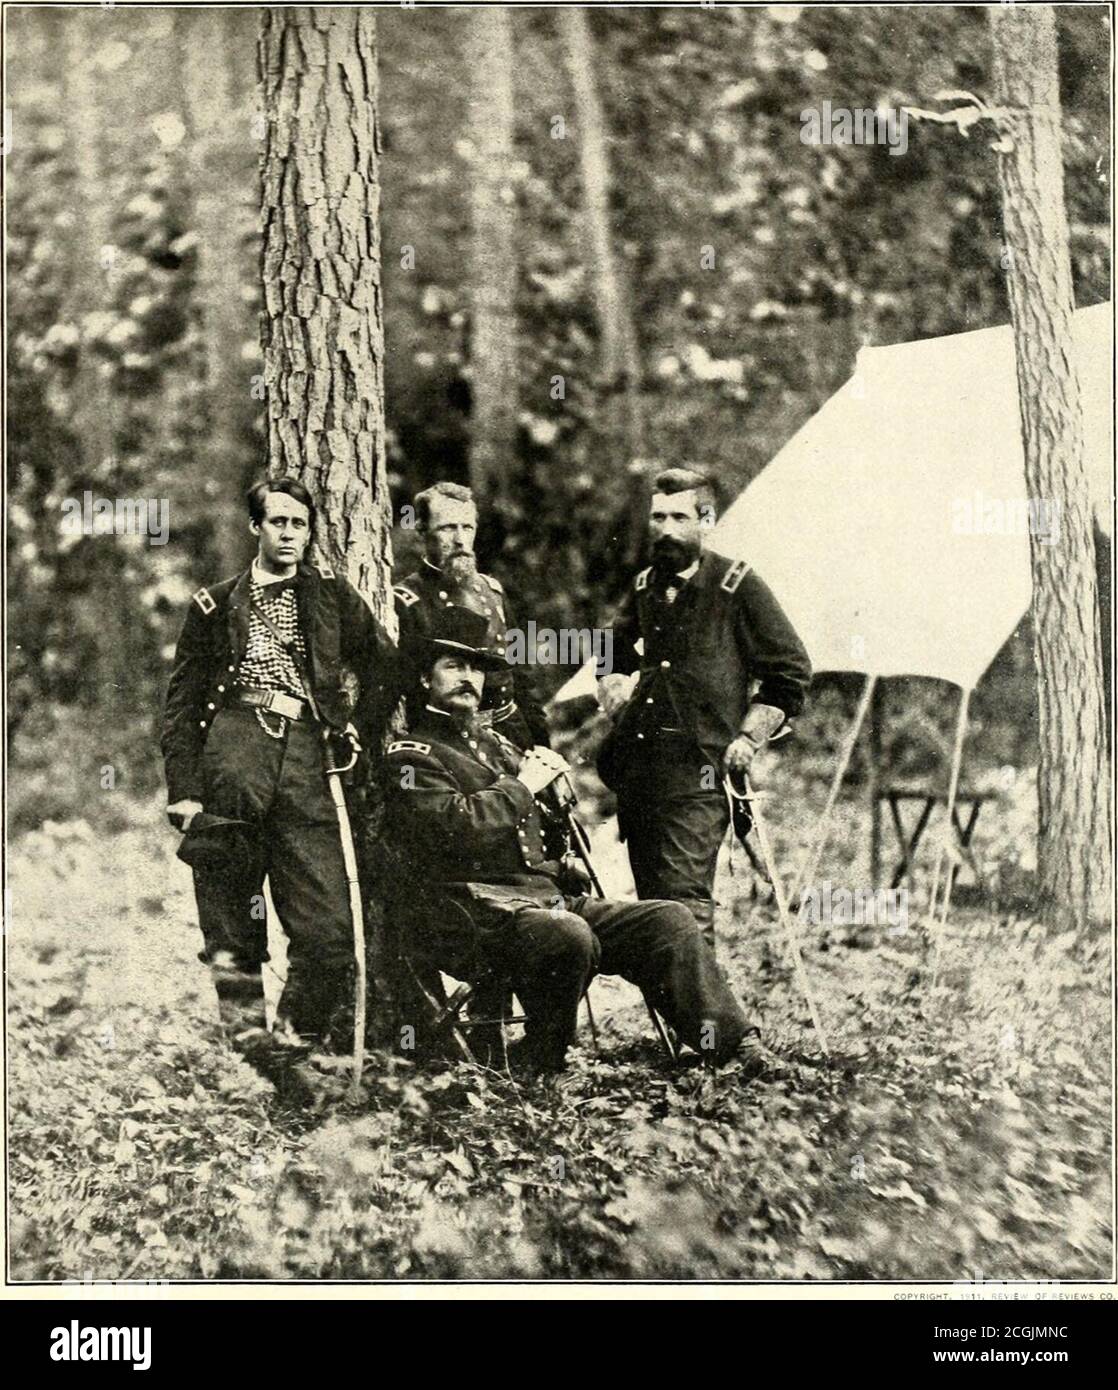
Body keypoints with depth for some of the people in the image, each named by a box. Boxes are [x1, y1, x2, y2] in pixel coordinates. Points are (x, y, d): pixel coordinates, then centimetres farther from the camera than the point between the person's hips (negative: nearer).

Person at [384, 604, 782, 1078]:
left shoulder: (496, 743, 25)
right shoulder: (411, 757, -1)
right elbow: (454, 828, -20)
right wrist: (522, 786, -10)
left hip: (549, 899, 8)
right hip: (479, 915, -8)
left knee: (669, 920, -7)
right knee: (570, 937, -37)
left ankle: (730, 1041, -13)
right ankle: (535, 1064, -17)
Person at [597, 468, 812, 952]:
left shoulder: (736, 586, -1)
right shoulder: (644, 589, 15)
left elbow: (792, 673, 2)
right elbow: (612, 655, 35)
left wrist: (748, 738, -4)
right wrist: (614, 689, 16)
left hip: (698, 771, -6)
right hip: (637, 767, 6)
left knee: (685, 900, -16)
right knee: (651, 902, 8)